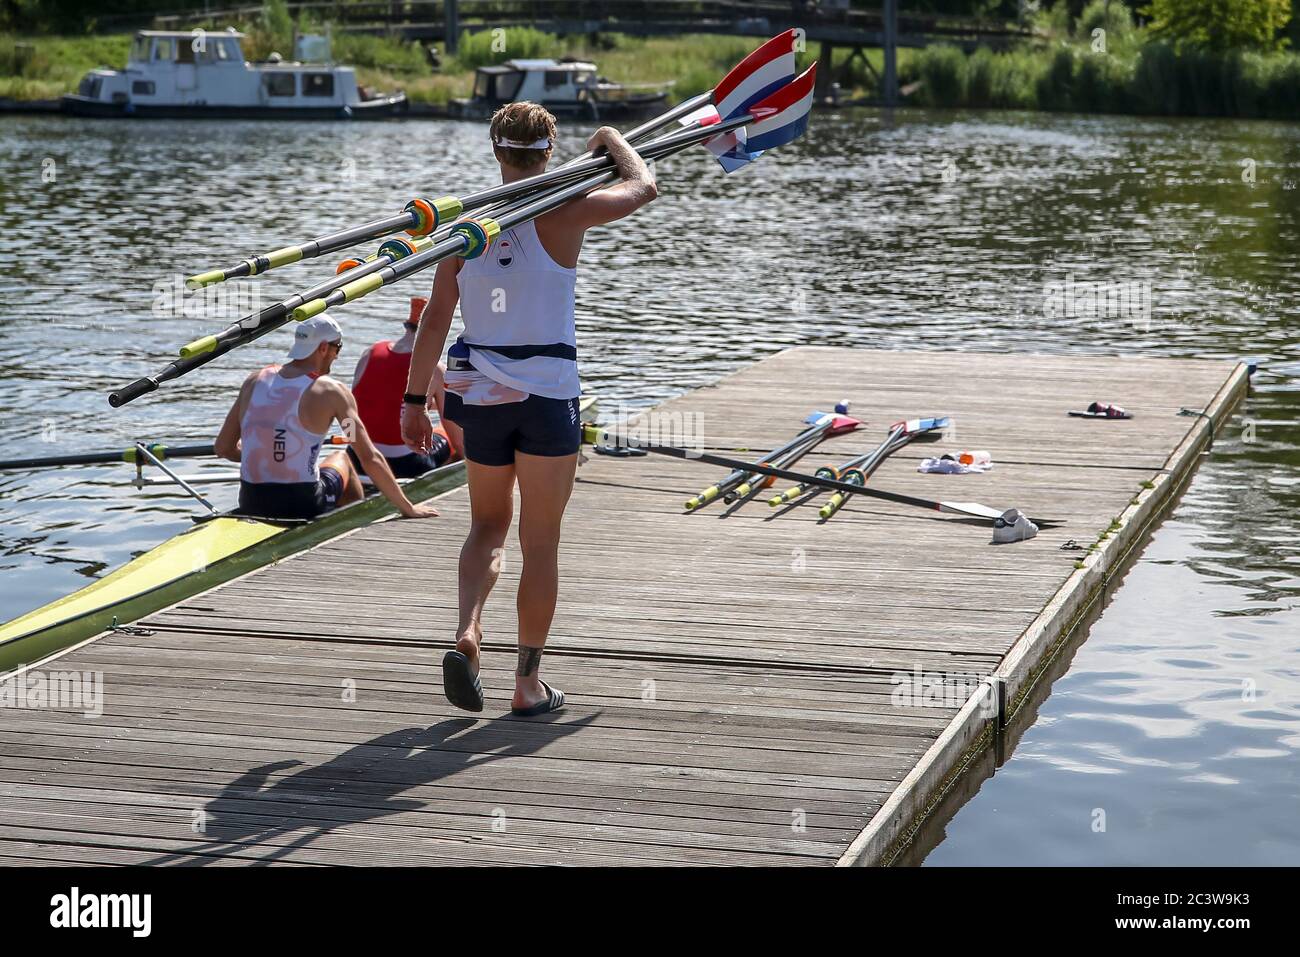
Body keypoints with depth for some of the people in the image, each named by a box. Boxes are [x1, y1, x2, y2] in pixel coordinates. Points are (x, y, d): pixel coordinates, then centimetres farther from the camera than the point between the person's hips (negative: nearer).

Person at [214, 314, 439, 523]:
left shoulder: (254, 381, 5)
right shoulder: (331, 392, -7)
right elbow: (370, 458, -8)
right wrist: (408, 508, 0)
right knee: (341, 460, 30)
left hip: (250, 506, 3)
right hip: (304, 508, -3)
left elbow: (223, 448, 9)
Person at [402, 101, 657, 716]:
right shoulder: (562, 215, -8)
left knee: (488, 525, 20)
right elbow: (643, 187, 7)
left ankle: (466, 634, -5)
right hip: (546, 395, -3)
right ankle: (528, 685, 12)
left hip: (478, 394, 3)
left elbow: (435, 318, -1)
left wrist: (415, 400, 5)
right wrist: (612, 139, 25)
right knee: (540, 543, 8)